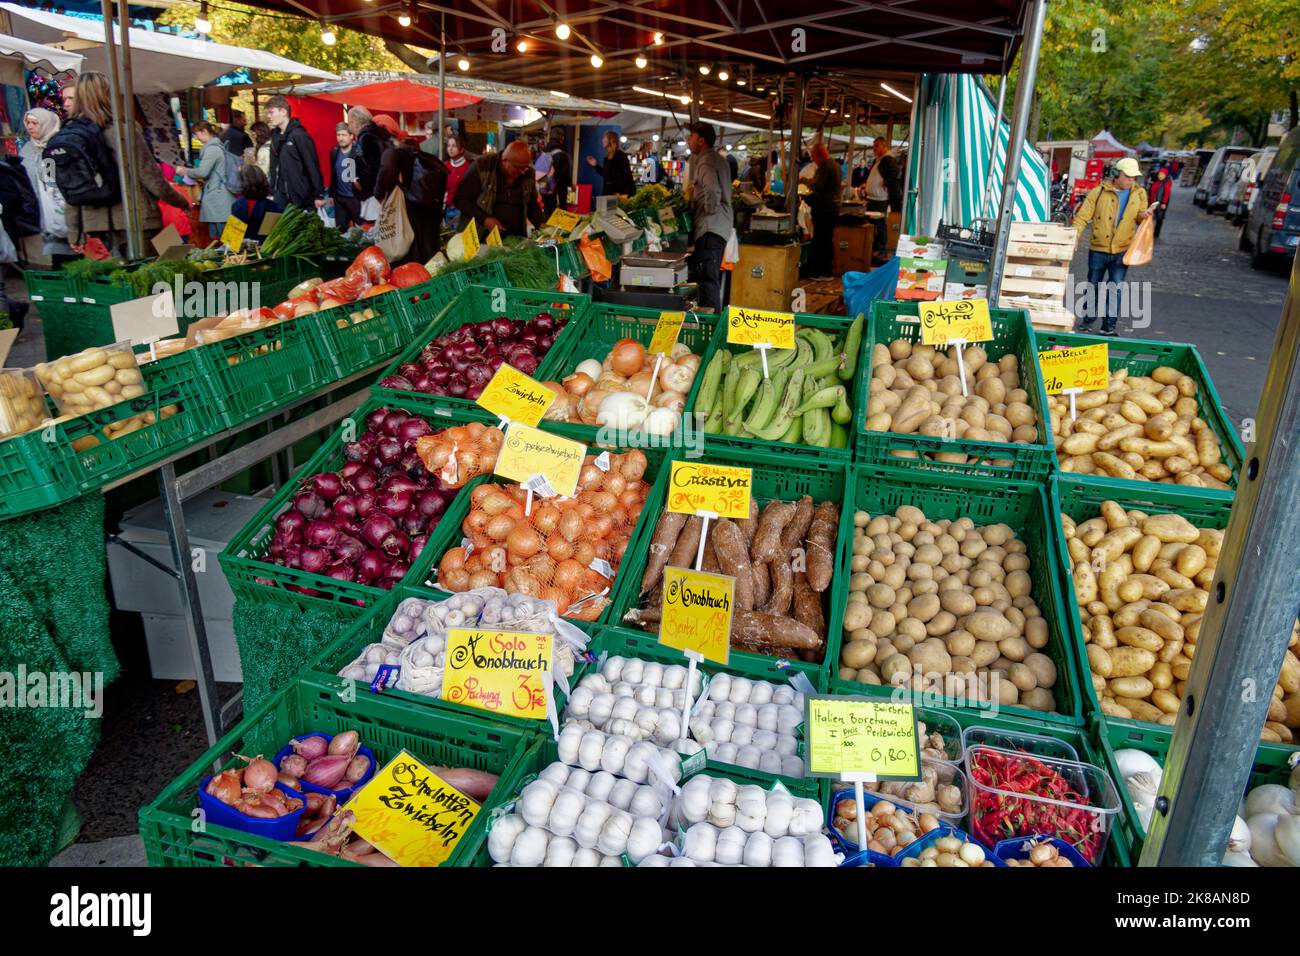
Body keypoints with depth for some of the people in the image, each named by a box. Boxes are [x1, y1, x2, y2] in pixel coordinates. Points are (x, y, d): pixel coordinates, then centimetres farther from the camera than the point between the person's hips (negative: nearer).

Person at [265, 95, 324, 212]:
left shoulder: (298, 135, -11)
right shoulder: (275, 135, 11)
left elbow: (313, 166, -13)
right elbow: (274, 165, 15)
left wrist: (319, 195, -15)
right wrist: (271, 191, 11)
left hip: (302, 195, -7)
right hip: (281, 194, 7)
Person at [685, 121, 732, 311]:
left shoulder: (706, 162, -15)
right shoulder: (718, 158, 17)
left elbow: (712, 191, -29)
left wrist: (709, 209, -12)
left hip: (710, 226, -10)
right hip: (722, 225, 10)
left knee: (707, 279, -9)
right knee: (713, 277, 17)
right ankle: (715, 314, 24)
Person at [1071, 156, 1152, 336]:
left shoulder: (1139, 193, 5)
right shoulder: (1099, 192, -6)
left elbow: (1138, 218, 15)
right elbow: (1083, 217, -8)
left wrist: (1144, 215, -8)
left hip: (1122, 250, 1)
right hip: (1098, 249, -1)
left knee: (1116, 289, -2)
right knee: (1093, 286, 13)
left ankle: (1109, 325, 4)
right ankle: (1088, 318, 32)